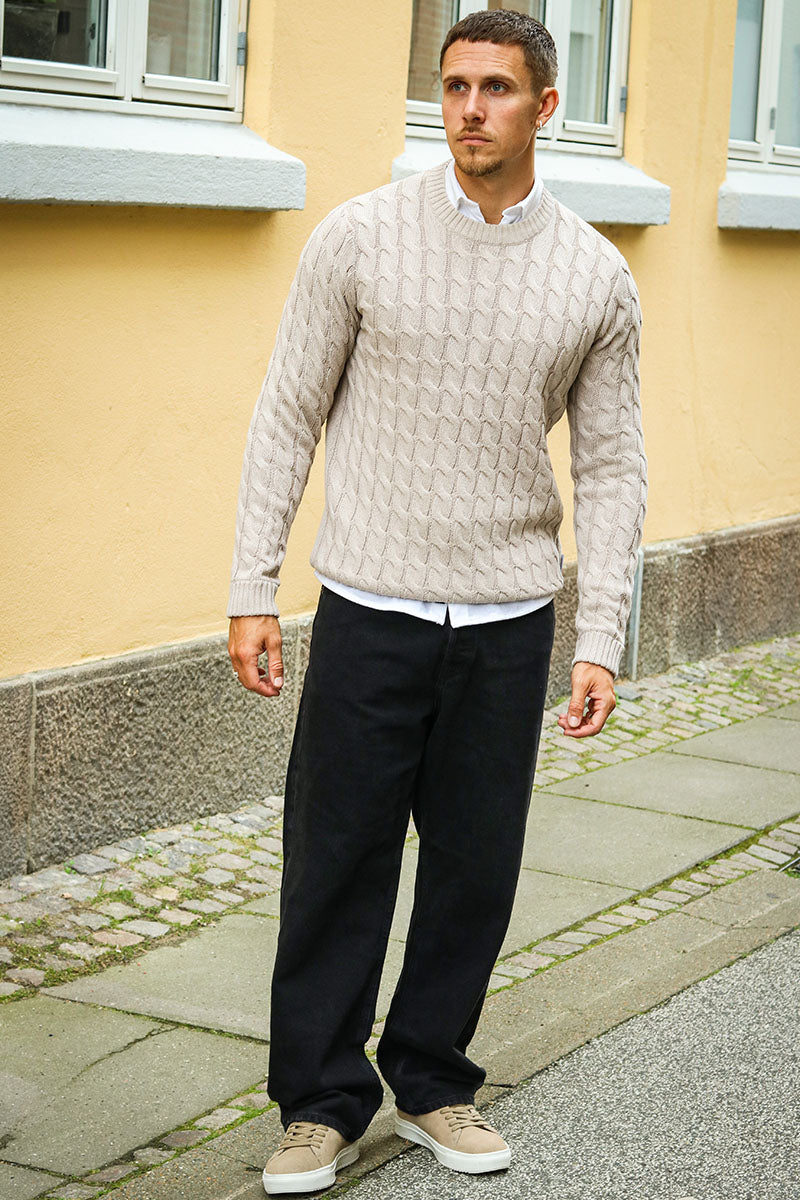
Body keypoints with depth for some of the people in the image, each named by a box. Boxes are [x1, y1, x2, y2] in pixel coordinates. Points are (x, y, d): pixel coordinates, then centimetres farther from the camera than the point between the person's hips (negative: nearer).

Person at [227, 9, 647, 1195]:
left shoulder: (597, 276, 1)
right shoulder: (362, 236, -4)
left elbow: (610, 465, 5)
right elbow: (288, 416, 0)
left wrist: (601, 640, -1)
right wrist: (254, 591, -4)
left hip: (508, 621, 2)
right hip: (372, 609, -2)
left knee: (476, 871, 10)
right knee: (338, 861, 3)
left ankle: (432, 1083, 28)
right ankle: (322, 1101, 18)